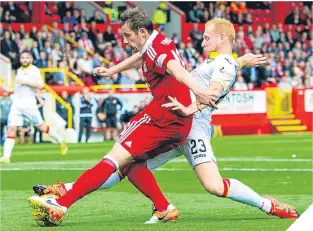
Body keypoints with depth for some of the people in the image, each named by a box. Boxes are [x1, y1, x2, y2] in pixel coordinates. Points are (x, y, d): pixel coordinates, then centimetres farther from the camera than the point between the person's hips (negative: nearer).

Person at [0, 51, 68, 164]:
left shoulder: (34, 70, -6)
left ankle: (61, 141, 25)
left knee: (41, 126, 2)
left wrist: (25, 82, -21)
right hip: (16, 103, 5)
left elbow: (40, 85, -18)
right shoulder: (19, 71, 15)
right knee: (11, 128, -8)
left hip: (28, 103, -5)